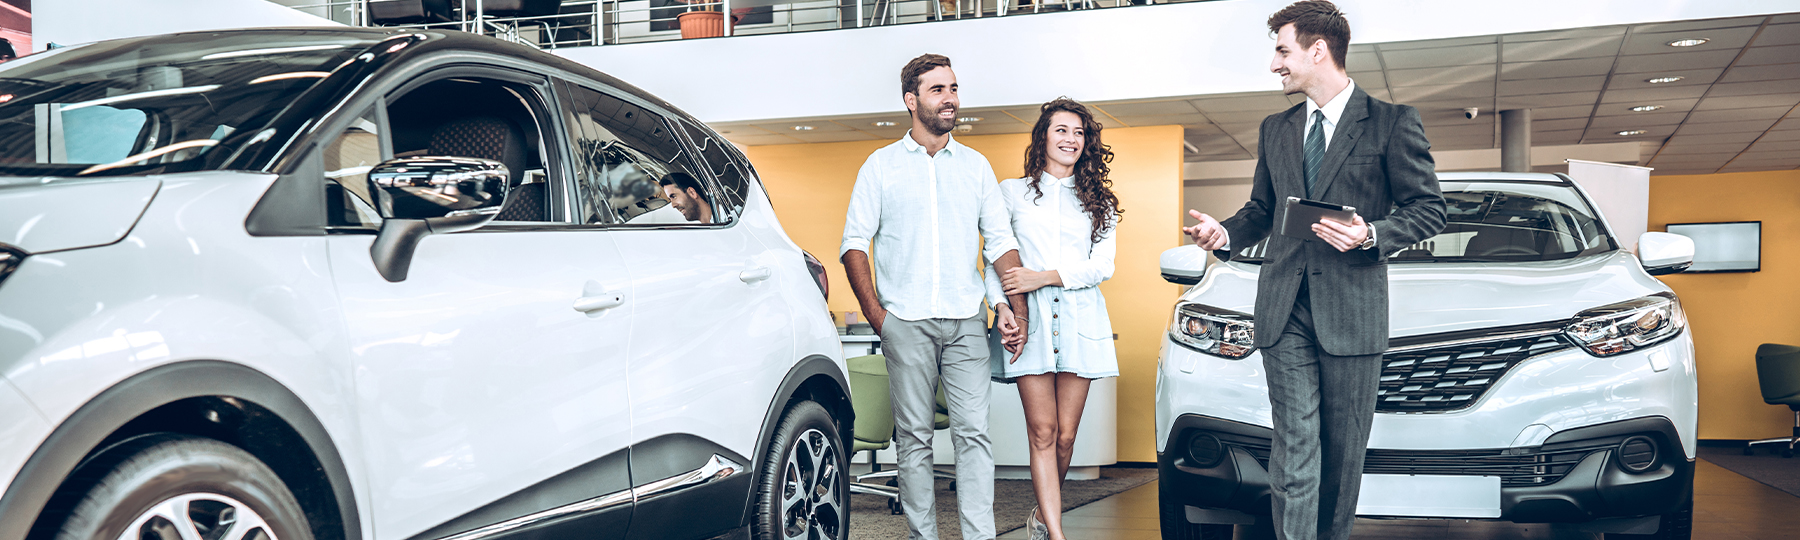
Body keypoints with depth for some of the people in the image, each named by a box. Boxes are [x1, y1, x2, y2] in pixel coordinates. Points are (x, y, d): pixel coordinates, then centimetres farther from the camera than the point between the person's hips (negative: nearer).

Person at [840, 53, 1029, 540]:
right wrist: (875, 313, -5)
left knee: (973, 432, -5)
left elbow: (1001, 242, 12)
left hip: (966, 322, 1)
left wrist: (1019, 310, 2)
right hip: (906, 322, -1)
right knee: (914, 437, 2)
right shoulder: (881, 165, 7)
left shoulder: (976, 165, 13)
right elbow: (854, 243, 4)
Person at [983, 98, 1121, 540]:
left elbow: (1103, 265, 3)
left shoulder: (1098, 201, 14)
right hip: (1031, 321, -2)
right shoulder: (1012, 192, 11)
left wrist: (1041, 278, -9)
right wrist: (1003, 308, -10)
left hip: (1080, 321, 2)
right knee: (1043, 433, -8)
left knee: (1065, 435, 1)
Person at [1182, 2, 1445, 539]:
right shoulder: (1276, 129, 17)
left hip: (1351, 311, -3)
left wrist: (1371, 235, -17)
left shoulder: (1392, 122, 1)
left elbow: (1428, 210, 1)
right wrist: (1225, 233, 2)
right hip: (1284, 311, 3)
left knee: (1344, 451, 6)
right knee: (1295, 449, -4)